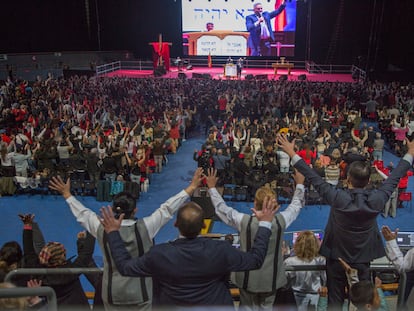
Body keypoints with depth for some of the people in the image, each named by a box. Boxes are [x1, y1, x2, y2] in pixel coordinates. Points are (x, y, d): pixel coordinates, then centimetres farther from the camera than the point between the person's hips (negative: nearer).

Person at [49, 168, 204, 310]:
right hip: (140, 293, -2)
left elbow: (82, 213, 4)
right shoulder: (145, 227, -18)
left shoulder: (102, 229, -11)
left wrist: (67, 195, 20)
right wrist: (191, 188, -5)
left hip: (112, 294, 2)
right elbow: (167, 209, -12)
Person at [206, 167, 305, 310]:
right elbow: (296, 204, 2)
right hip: (271, 278, 1)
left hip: (248, 278, -1)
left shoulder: (244, 221, -21)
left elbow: (221, 208, -6)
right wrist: (299, 184, 17)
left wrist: (212, 187, 5)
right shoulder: (281, 220, -16)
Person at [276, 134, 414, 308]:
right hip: (363, 260, 2)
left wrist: (292, 153, -10)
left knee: (335, 301, 12)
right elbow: (394, 178, -3)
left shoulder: (338, 198, -24)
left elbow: (314, 178, -17)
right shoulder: (377, 199, -17)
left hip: (336, 257, -2)